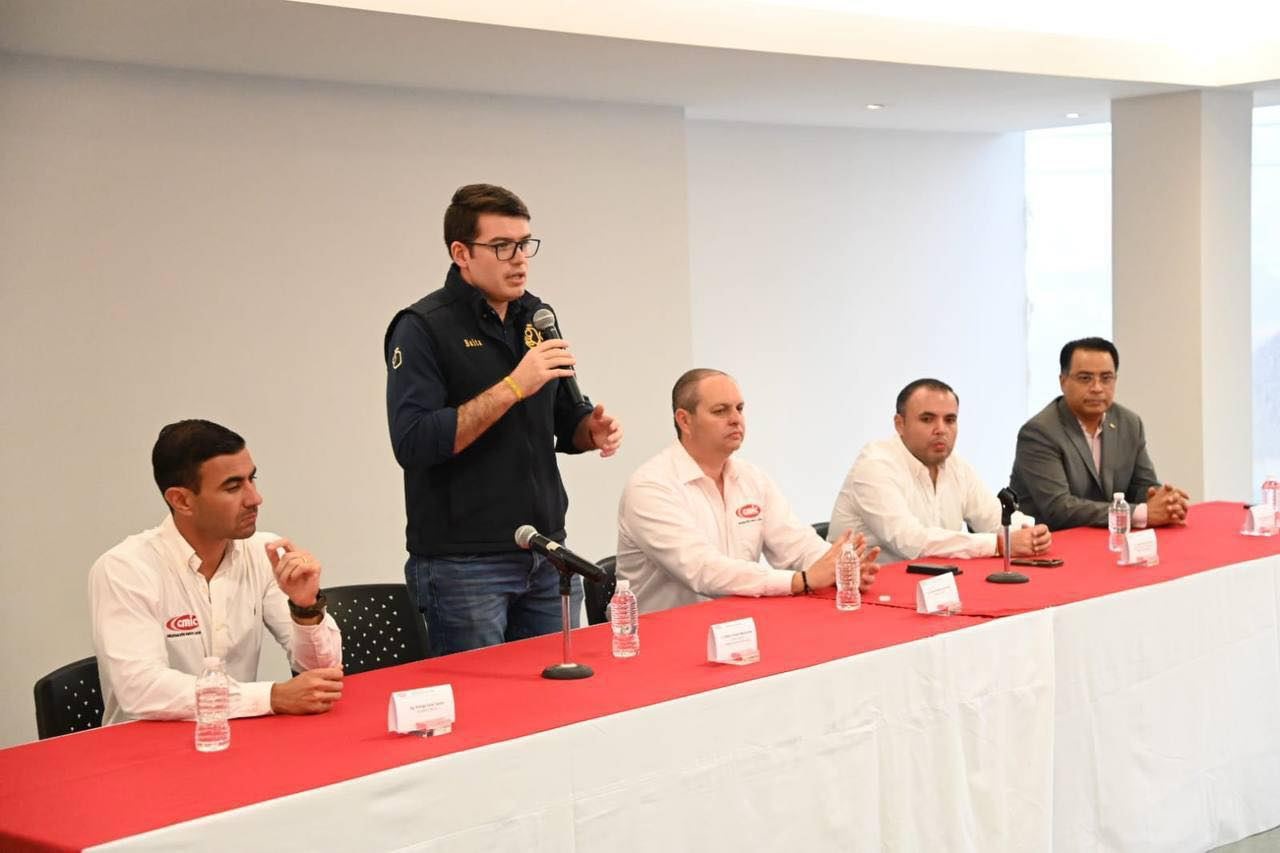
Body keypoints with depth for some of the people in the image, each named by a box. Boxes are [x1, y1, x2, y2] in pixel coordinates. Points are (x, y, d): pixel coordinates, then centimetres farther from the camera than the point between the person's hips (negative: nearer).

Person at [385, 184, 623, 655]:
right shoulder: (422, 328, -10)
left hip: (549, 557, 6)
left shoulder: (536, 317, 10)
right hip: (462, 565, -6)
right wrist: (513, 386, -23)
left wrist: (592, 429, -3)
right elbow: (413, 443, -21)